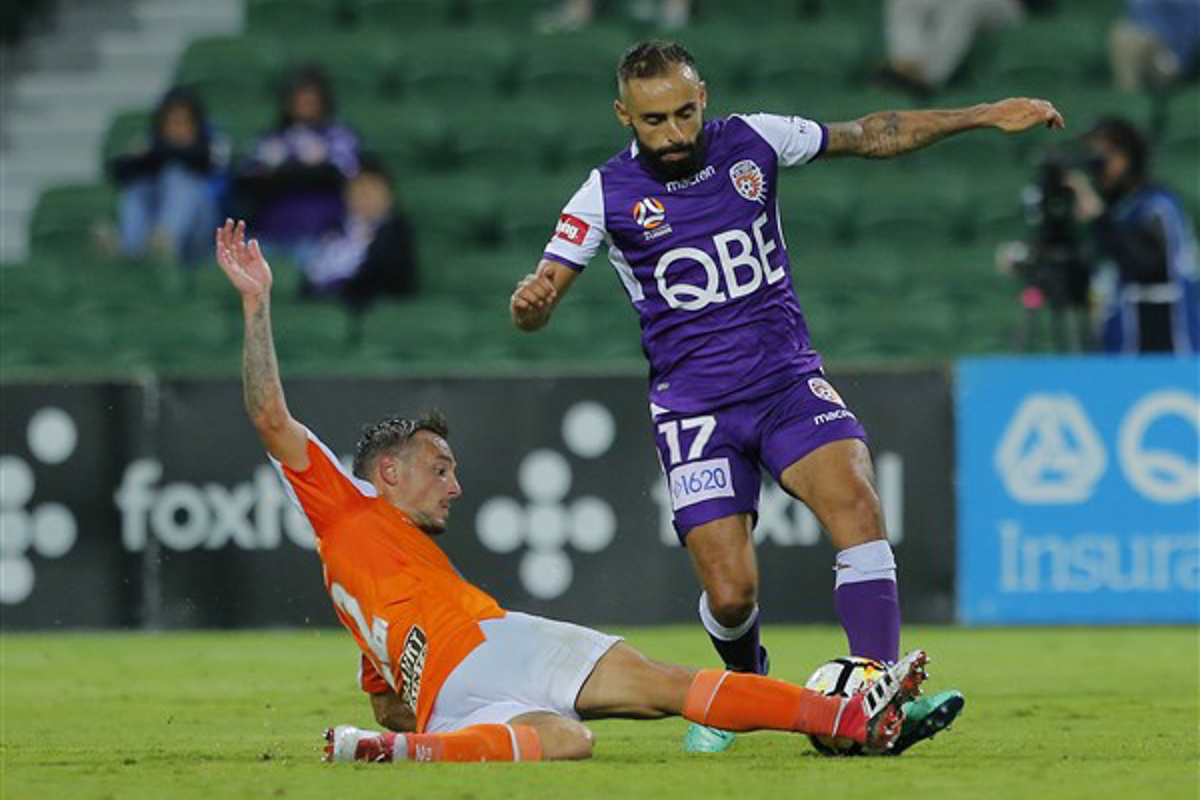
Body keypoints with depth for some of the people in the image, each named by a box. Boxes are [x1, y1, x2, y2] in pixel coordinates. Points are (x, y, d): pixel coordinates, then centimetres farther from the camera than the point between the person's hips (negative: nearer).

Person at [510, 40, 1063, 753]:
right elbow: (539, 305, -3)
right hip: (695, 407, -2)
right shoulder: (607, 195, -5)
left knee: (856, 503, -25)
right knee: (731, 592, -10)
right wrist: (531, 301, -28)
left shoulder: (752, 141, 1)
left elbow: (871, 136, 13)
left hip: (789, 379, 2)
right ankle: (745, 687, 25)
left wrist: (985, 116, 10)